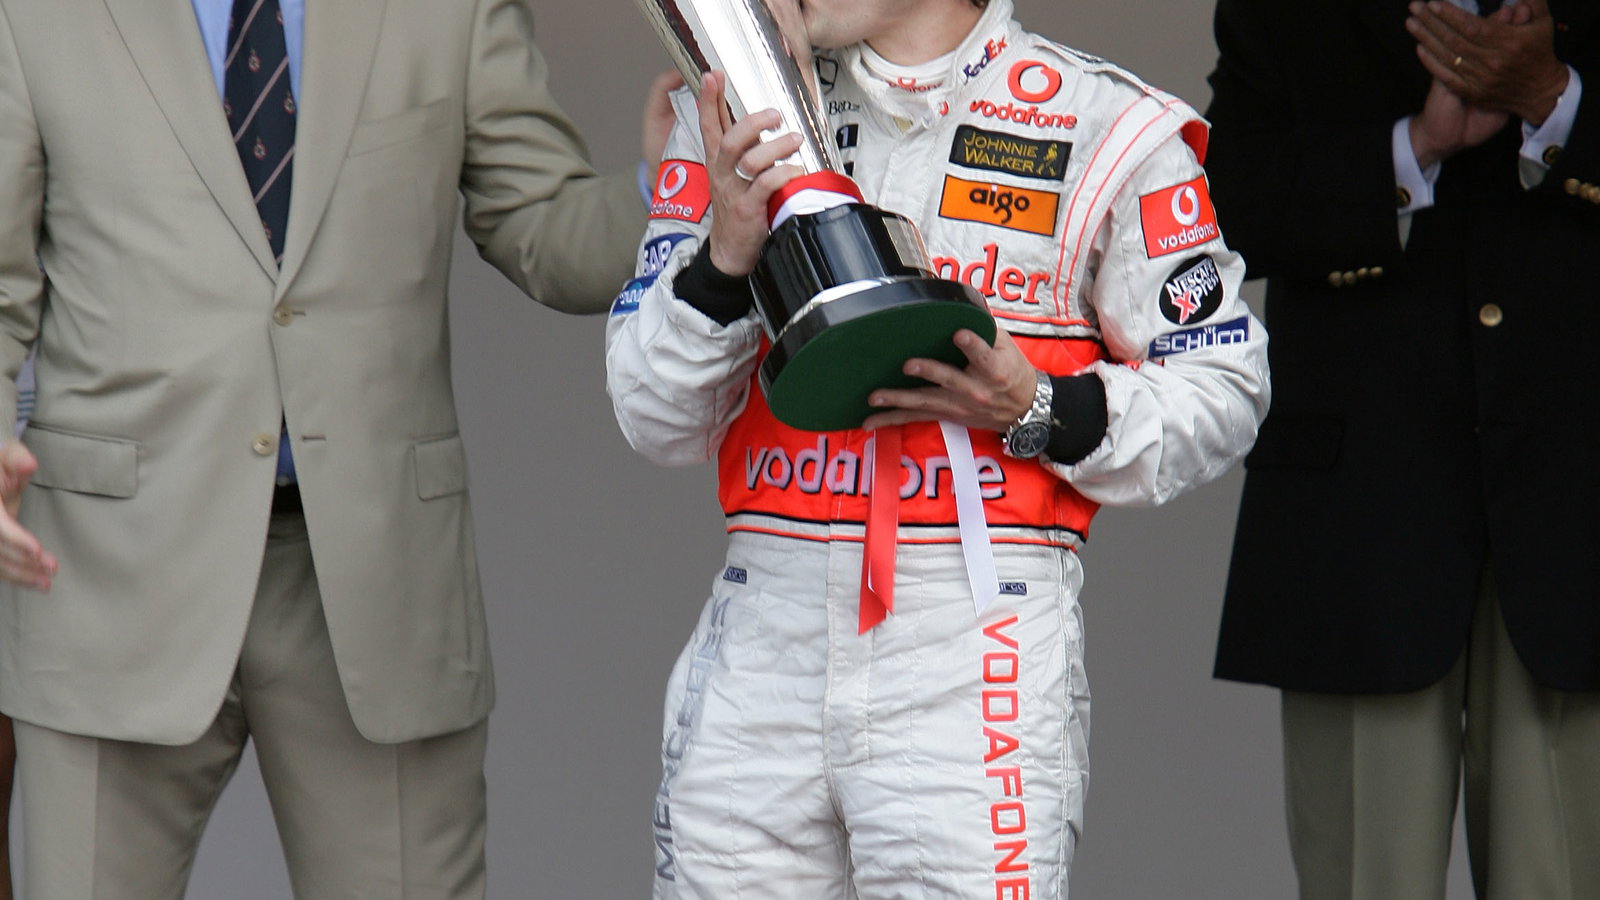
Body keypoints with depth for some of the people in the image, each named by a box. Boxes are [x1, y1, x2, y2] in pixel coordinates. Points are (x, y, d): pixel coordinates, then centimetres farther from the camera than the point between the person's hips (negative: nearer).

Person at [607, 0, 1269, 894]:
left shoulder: (1102, 127, -1)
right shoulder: (735, 127, 11)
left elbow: (1220, 390, 5)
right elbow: (656, 419, 8)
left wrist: (1035, 410, -11)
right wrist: (725, 256, -9)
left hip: (978, 652, -4)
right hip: (763, 643, 4)